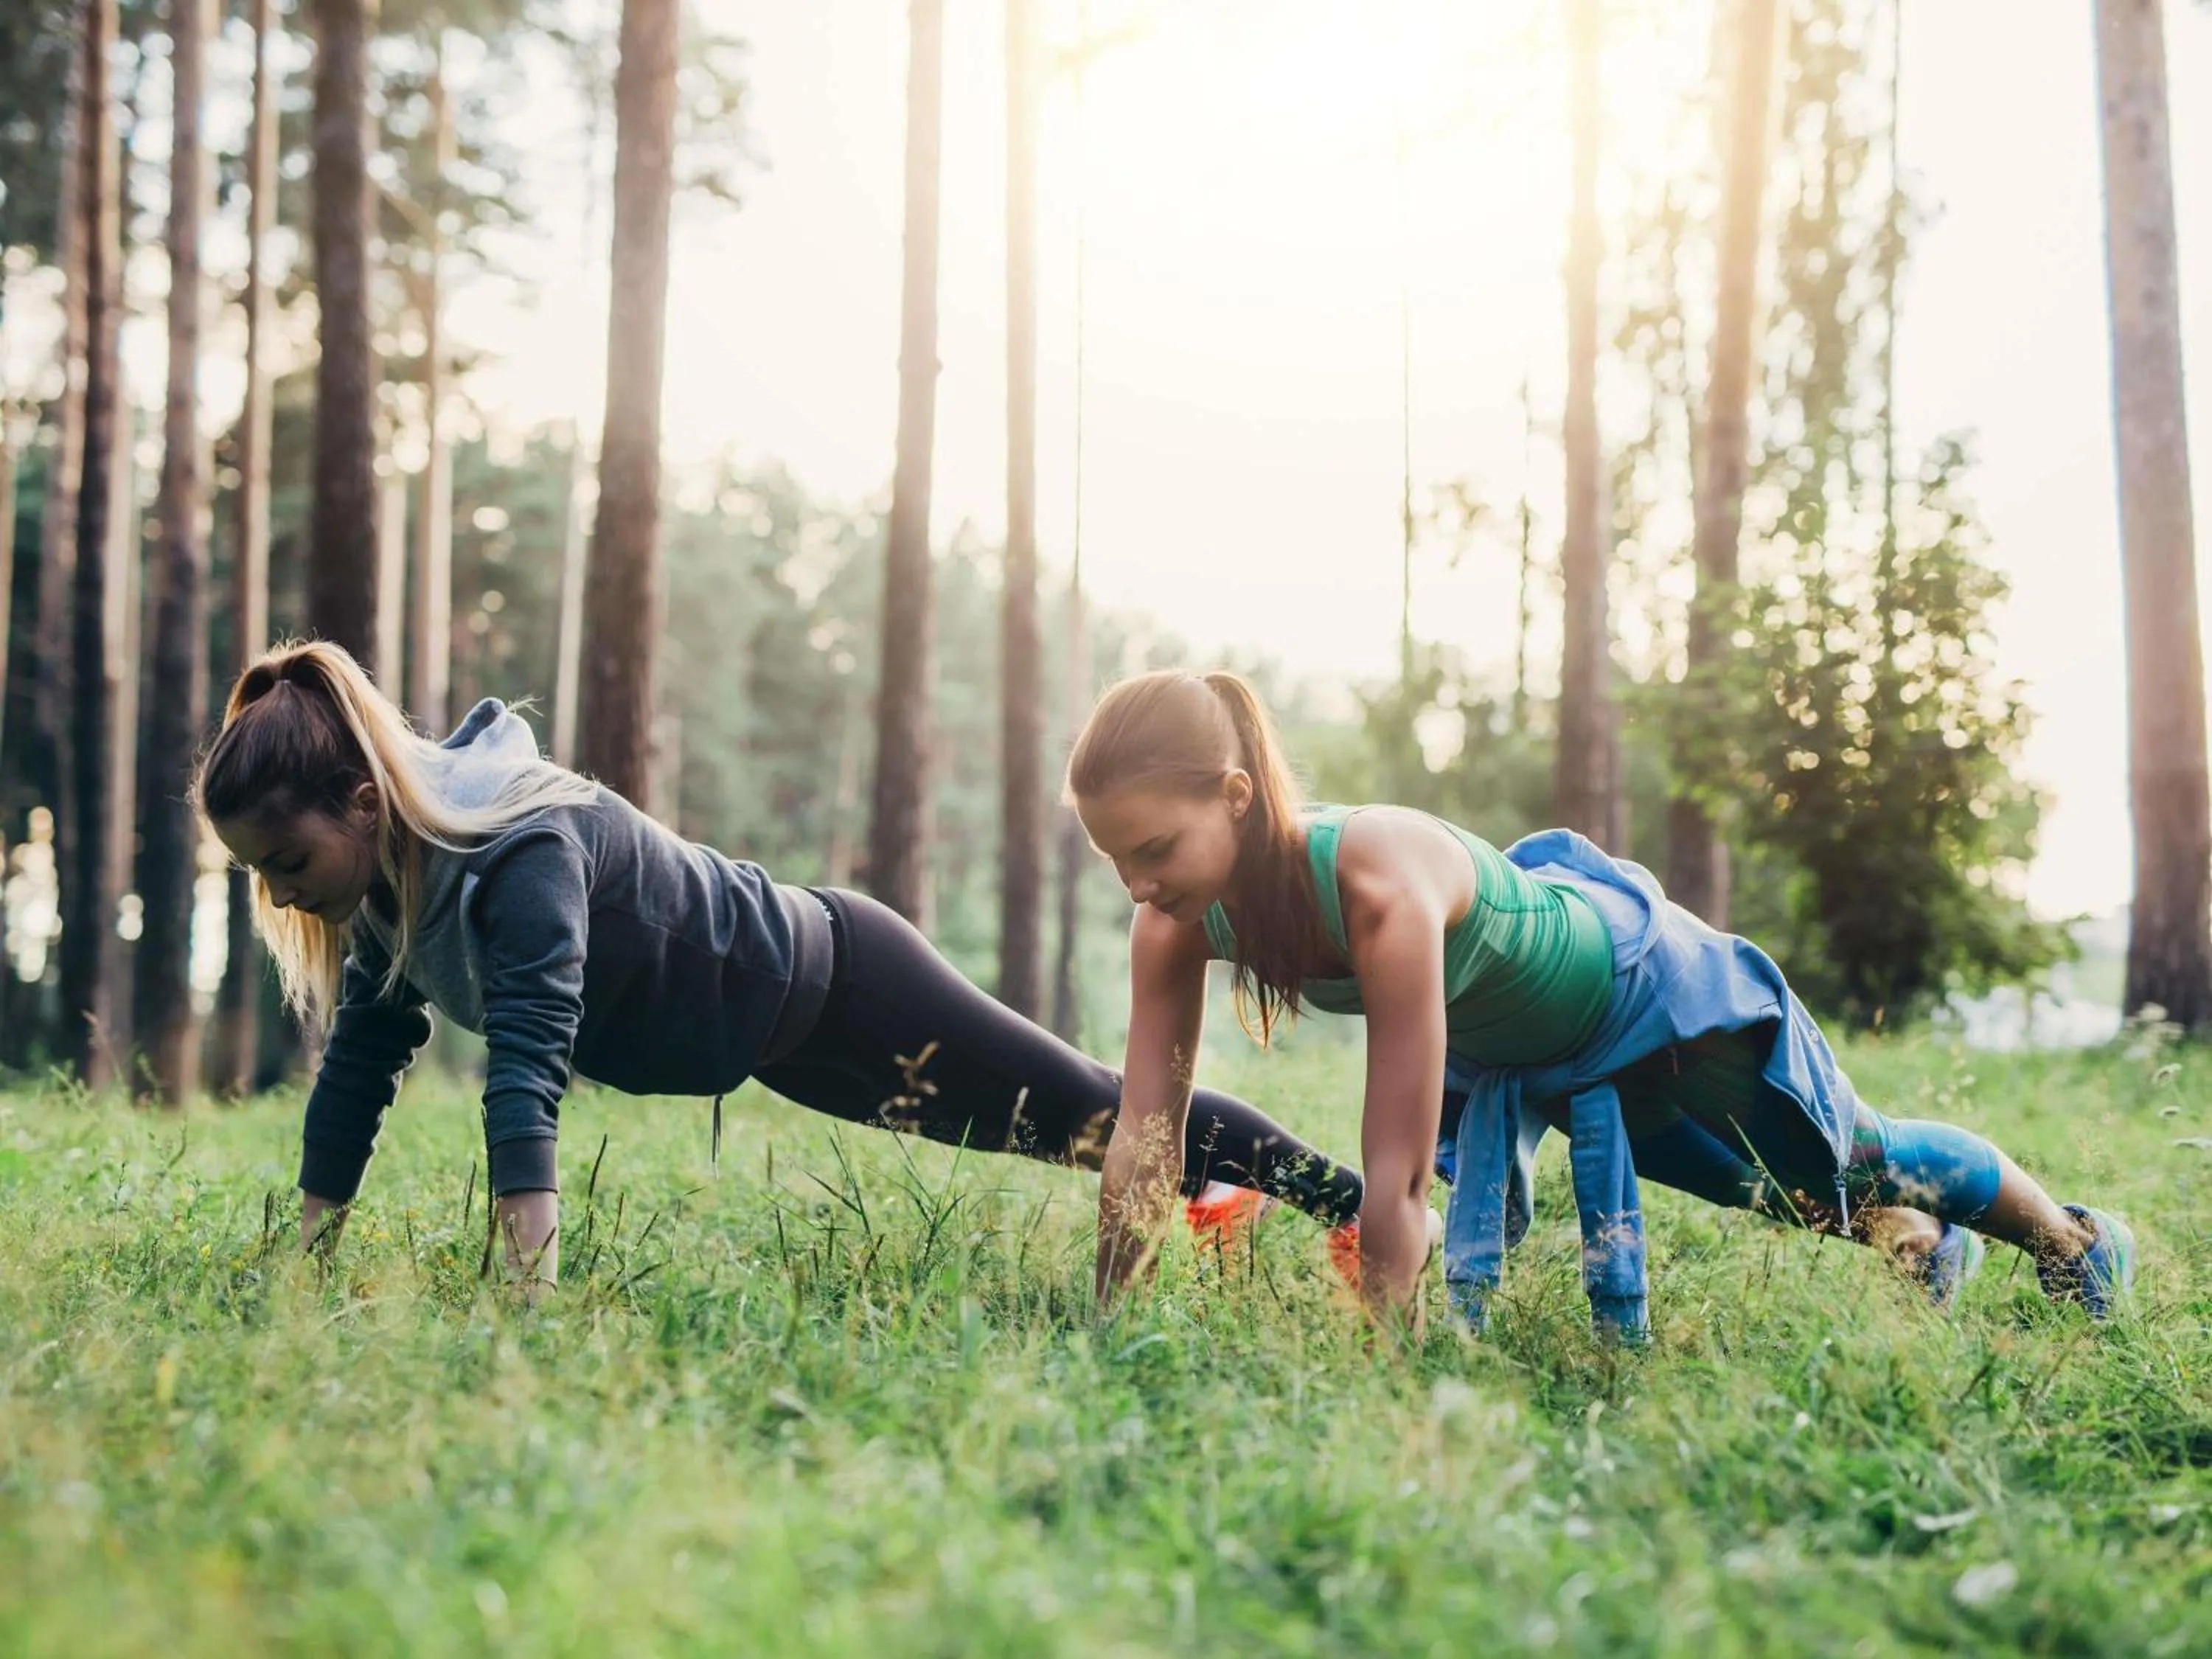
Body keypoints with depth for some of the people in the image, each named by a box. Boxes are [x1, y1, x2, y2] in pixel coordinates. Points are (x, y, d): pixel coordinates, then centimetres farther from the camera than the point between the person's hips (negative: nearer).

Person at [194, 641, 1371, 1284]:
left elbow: (529, 1064, -46)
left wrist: (530, 1295, -53)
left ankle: (1357, 1204, 25)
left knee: (1099, 1119, 7)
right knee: (1058, 1126, 26)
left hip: (826, 989, -8)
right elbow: (356, 1064, -3)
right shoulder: (394, 874, -9)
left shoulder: (521, 849, -36)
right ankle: (1231, 1193, 48)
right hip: (771, 1029, 8)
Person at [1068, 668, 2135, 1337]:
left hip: (1639, 975, -6)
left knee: (1854, 1161, 17)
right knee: (1777, 1194, 28)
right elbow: (1146, 1136, -22)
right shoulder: (1178, 923, -28)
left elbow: (1396, 1171, -45)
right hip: (1501, 1042, 6)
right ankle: (1919, 1241, 59)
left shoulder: (1380, 881, -47)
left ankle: (2077, 1240, 45)